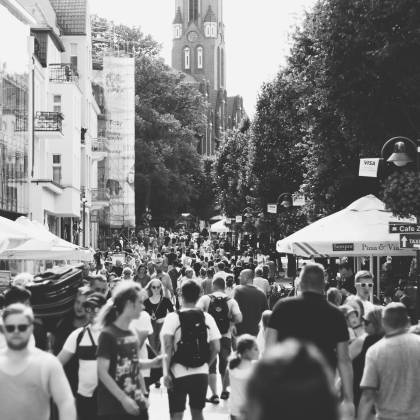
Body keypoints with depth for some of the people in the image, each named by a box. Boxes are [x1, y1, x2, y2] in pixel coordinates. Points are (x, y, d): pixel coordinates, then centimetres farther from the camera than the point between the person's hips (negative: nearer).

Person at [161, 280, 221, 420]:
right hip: (201, 373, 3)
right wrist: (206, 364, 13)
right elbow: (216, 348, 0)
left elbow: (167, 346, -16)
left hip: (179, 373, -3)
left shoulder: (173, 317, -7)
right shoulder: (207, 317, 3)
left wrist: (166, 372, -12)